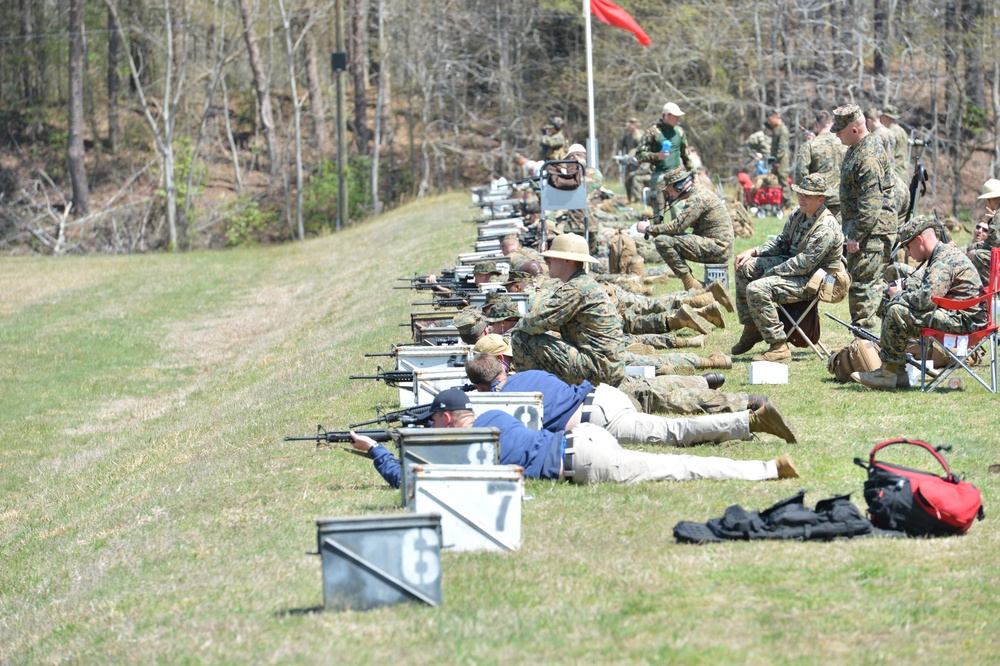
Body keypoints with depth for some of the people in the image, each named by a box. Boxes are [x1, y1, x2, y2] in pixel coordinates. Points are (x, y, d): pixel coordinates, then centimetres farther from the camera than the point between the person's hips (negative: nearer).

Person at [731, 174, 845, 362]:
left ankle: (779, 348, -23)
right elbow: (781, 243, 16)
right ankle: (751, 329, 12)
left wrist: (771, 272, -21)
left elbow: (805, 263, -27)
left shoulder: (826, 228, -25)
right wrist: (753, 251, 1)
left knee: (756, 289, -27)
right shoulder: (798, 215, 5)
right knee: (744, 267, 7)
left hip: (813, 281, -10)